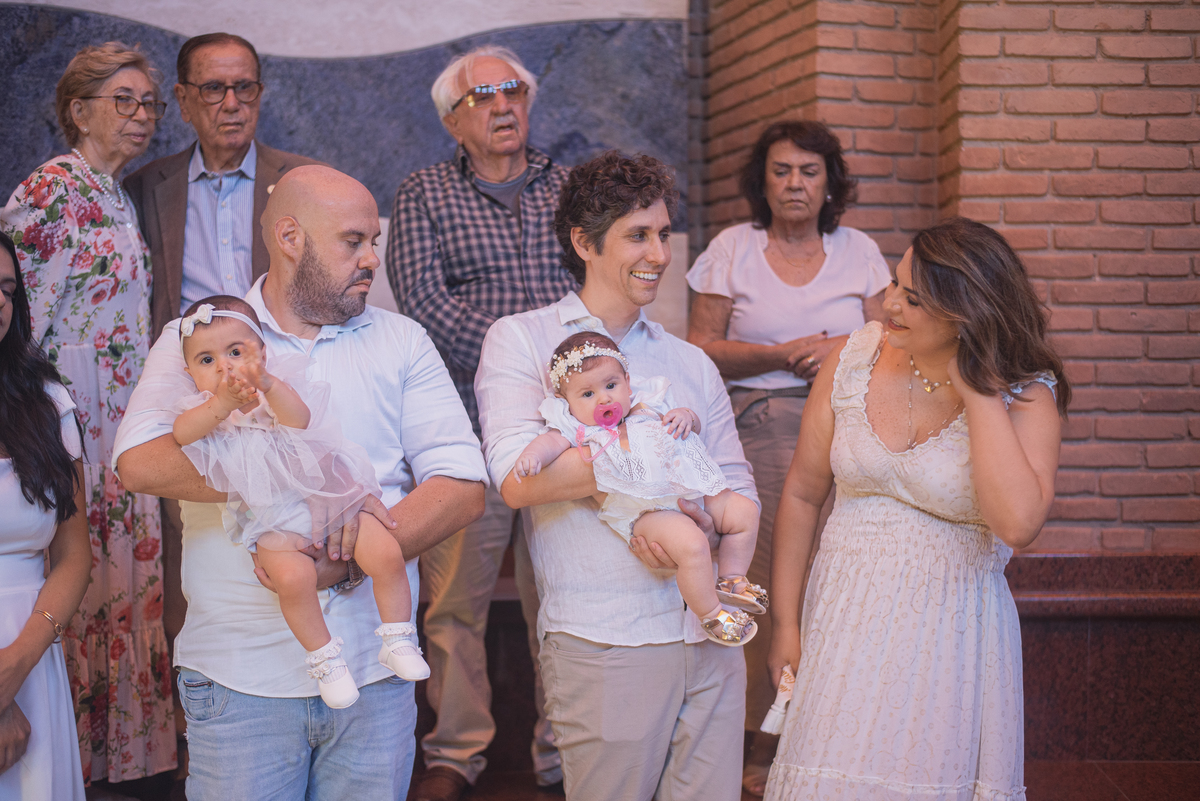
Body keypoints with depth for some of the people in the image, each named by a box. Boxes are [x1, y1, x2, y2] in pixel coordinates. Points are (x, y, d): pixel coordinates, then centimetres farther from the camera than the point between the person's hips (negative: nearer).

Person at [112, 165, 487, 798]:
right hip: (240, 673, -2)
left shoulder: (401, 342, 8)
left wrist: (357, 557, -17)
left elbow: (462, 486, 0)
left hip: (374, 669, 2)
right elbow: (141, 459, -17)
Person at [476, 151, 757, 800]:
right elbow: (519, 479, -13)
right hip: (603, 642, -5)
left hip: (710, 637, 5)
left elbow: (738, 488, 13)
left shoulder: (691, 364, 18)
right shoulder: (521, 341, 1)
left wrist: (695, 525, -10)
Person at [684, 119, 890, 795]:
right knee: (769, 587, -7)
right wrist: (783, 354, -8)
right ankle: (767, 746, 4)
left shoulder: (859, 250, 12)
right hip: (759, 430, -1)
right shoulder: (734, 248, 7)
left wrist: (844, 346, -6)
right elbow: (701, 348, 2)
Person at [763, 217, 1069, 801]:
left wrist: (976, 391, -25)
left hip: (952, 629, -2)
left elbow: (1017, 523, -30)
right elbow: (802, 495, 4)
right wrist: (785, 622, 4)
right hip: (847, 618, 2)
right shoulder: (854, 360, -4)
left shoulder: (1025, 394, -12)